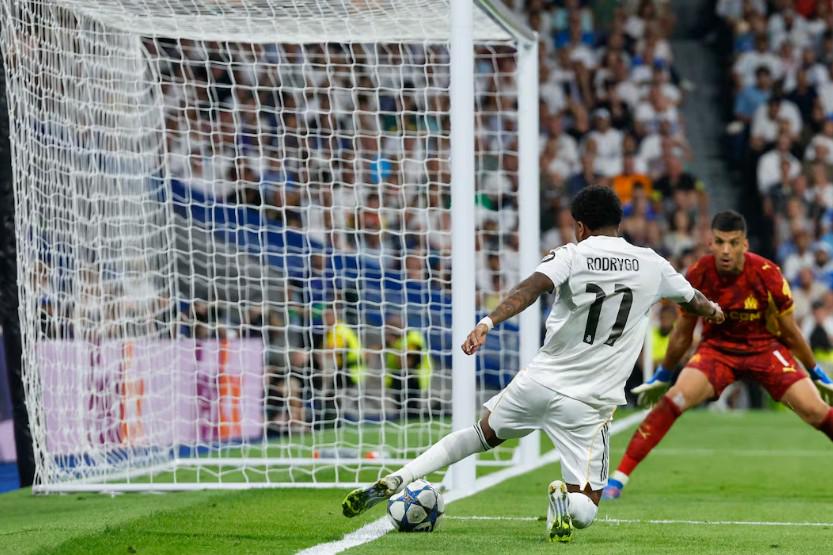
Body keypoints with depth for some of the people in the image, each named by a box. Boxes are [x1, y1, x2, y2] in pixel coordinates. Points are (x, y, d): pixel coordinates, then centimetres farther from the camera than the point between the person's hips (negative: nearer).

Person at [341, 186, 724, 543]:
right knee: (585, 511, 8)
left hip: (540, 381, 1)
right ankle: (566, 499, -29)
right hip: (588, 405, -1)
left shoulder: (570, 256, -4)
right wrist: (712, 310, 47)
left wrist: (489, 322, -38)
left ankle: (394, 481, 15)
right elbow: (693, 300, 24)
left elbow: (533, 287, -25)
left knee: (483, 433, 29)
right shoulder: (652, 265, 4)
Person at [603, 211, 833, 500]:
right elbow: (682, 334, 0)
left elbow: (790, 332, -5)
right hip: (718, 346, 1)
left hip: (765, 346, 0)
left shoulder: (766, 275, -22)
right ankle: (619, 476, -21)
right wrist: (661, 377, 9)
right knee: (675, 398, -24)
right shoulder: (698, 275, -17)